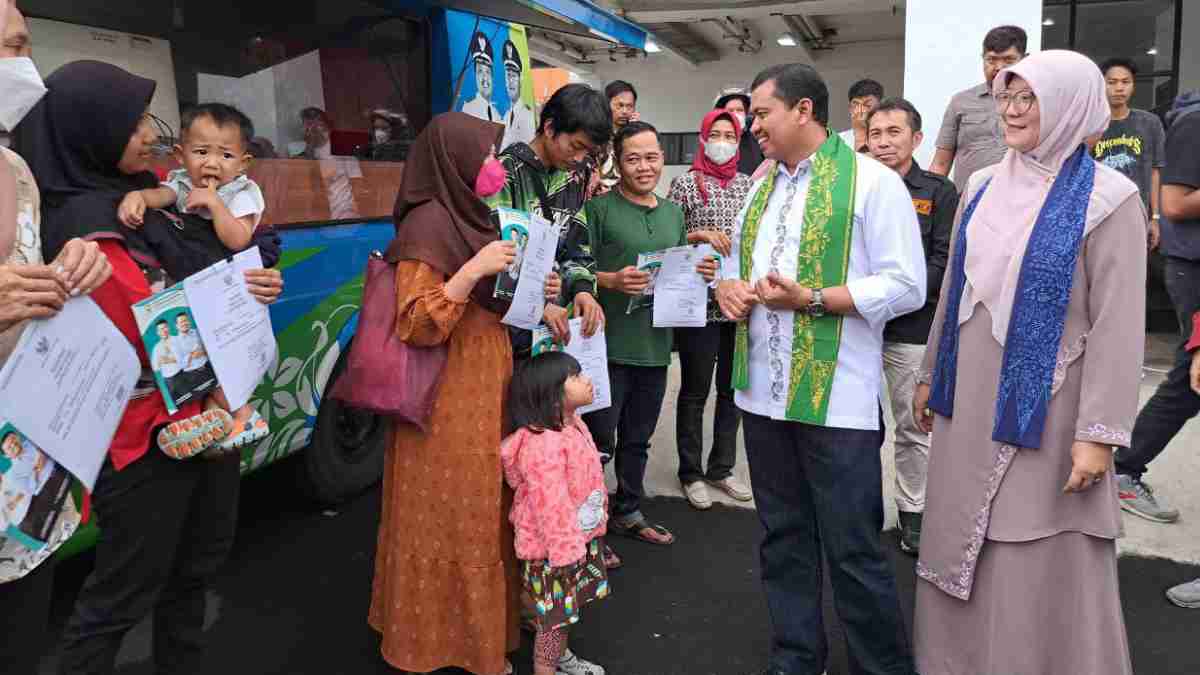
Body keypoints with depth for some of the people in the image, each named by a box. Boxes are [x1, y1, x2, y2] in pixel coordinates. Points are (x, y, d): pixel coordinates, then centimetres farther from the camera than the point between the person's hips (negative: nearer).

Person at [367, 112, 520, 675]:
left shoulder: (470, 215, 12)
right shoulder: (429, 224, -16)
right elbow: (415, 326, -22)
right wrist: (472, 271, -27)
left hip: (485, 389, 9)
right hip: (448, 398, -9)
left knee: (482, 512, 16)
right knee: (450, 517, 2)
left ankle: (479, 623, 32)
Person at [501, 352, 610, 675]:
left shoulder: (573, 425, 2)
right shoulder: (541, 444, -31)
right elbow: (551, 505, -29)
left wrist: (598, 518, 22)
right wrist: (565, 549, -25)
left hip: (581, 536, 10)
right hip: (551, 544, -10)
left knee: (564, 607, 25)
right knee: (554, 611, 7)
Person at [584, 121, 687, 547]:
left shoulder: (673, 214, 14)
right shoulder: (599, 209, -7)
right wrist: (613, 280, -26)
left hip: (655, 346, 6)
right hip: (609, 346, -6)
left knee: (637, 439, 18)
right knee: (600, 439, 1)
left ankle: (628, 512, 34)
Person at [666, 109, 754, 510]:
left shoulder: (748, 184, 11)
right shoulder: (686, 184, -1)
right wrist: (698, 235, -20)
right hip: (699, 301, -4)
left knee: (732, 389, 12)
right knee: (694, 391, 4)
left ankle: (722, 468, 26)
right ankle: (691, 473, 17)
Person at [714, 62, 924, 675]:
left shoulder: (871, 181, -7)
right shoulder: (761, 187, 15)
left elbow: (905, 287, -12)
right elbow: (736, 261, 23)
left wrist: (811, 299, -20)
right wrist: (727, 287, 0)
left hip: (837, 400, -7)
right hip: (763, 391, 7)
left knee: (853, 550, 2)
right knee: (783, 538, 16)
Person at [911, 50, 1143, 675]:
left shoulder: (1106, 199, -9)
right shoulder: (983, 187, 7)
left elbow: (1117, 325, -12)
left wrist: (1099, 432, -16)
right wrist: (932, 375, 16)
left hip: (1042, 405, -5)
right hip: (970, 399, 6)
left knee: (1042, 565, 5)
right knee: (962, 543, 15)